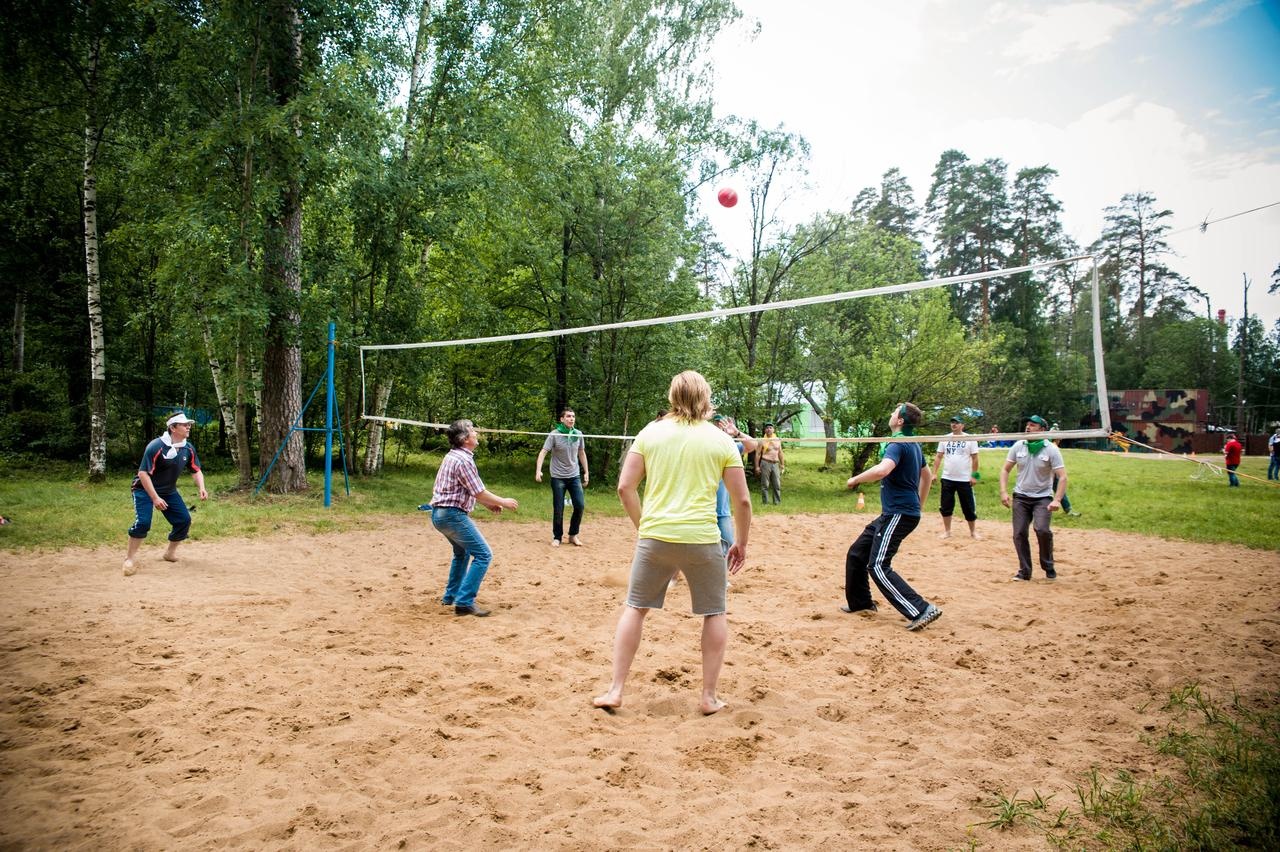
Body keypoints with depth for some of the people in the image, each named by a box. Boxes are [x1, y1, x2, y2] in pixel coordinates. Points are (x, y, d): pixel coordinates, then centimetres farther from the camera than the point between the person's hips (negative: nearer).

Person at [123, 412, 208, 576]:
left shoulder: (188, 448, -6)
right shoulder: (156, 446, -26)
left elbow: (196, 470, 5)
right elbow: (143, 473, -26)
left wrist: (201, 488, -14)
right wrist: (155, 498, -31)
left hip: (169, 491, 6)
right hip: (145, 489, -6)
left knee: (184, 519, 1)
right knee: (143, 522, -23)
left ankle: (171, 553, 23)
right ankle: (129, 559, -9)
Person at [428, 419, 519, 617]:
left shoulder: (454, 456, 13)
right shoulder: (463, 460, -18)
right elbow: (479, 493, -17)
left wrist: (488, 504, 19)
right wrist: (503, 502, -3)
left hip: (440, 513, 11)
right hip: (452, 514, -11)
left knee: (462, 552, 28)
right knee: (483, 555, -9)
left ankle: (451, 596, 34)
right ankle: (464, 603, -12)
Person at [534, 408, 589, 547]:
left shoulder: (578, 434, 1)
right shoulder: (554, 435, -12)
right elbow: (543, 452, -16)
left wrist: (586, 472, 13)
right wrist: (538, 470, -30)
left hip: (575, 476, 4)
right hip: (558, 477, -3)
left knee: (580, 505, -3)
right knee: (558, 509, 1)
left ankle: (573, 535, 15)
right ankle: (557, 537, 18)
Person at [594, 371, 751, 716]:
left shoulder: (650, 432, 4)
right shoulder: (721, 440, 2)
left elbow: (625, 487, 2)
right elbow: (742, 500, 1)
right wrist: (741, 544, 13)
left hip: (655, 536, 1)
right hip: (702, 539, -1)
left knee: (635, 608, 16)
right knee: (715, 613, 16)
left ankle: (615, 690, 16)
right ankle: (708, 696, 18)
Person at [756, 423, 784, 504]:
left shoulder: (778, 440, 12)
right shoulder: (762, 441, -1)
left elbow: (780, 453, 19)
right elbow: (758, 454, -2)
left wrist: (782, 465, 17)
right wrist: (757, 466, -8)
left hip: (775, 464, 4)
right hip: (766, 463, -4)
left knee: (777, 485, 3)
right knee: (765, 485, -2)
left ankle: (777, 502, 9)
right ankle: (766, 502, 4)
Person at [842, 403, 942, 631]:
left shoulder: (898, 444, -17)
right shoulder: (914, 445, 14)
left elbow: (882, 470, -36)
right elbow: (927, 477, 27)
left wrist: (855, 479, -20)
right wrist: (917, 505, 33)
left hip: (898, 515, -10)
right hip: (892, 513, 10)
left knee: (878, 566, -13)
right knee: (856, 553, 15)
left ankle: (922, 611, -15)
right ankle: (861, 602, 25)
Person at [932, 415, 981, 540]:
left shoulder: (970, 439, -4)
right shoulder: (945, 439, 5)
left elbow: (975, 458, -3)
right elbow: (938, 457, 7)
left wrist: (974, 475, -7)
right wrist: (934, 473, 0)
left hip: (965, 480, -3)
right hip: (947, 479, 3)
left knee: (969, 507, 4)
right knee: (946, 506, 7)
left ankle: (973, 532, 17)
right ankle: (947, 531, 19)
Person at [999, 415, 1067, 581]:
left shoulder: (1051, 449, -10)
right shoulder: (1018, 446, -1)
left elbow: (1062, 477, -14)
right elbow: (1005, 469, 7)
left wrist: (1057, 500, -26)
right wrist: (1003, 491, -6)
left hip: (1043, 497, -3)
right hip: (1021, 497, 3)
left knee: (1042, 530, -22)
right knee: (1019, 533, -1)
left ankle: (1049, 567, 0)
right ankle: (1024, 571, 13)